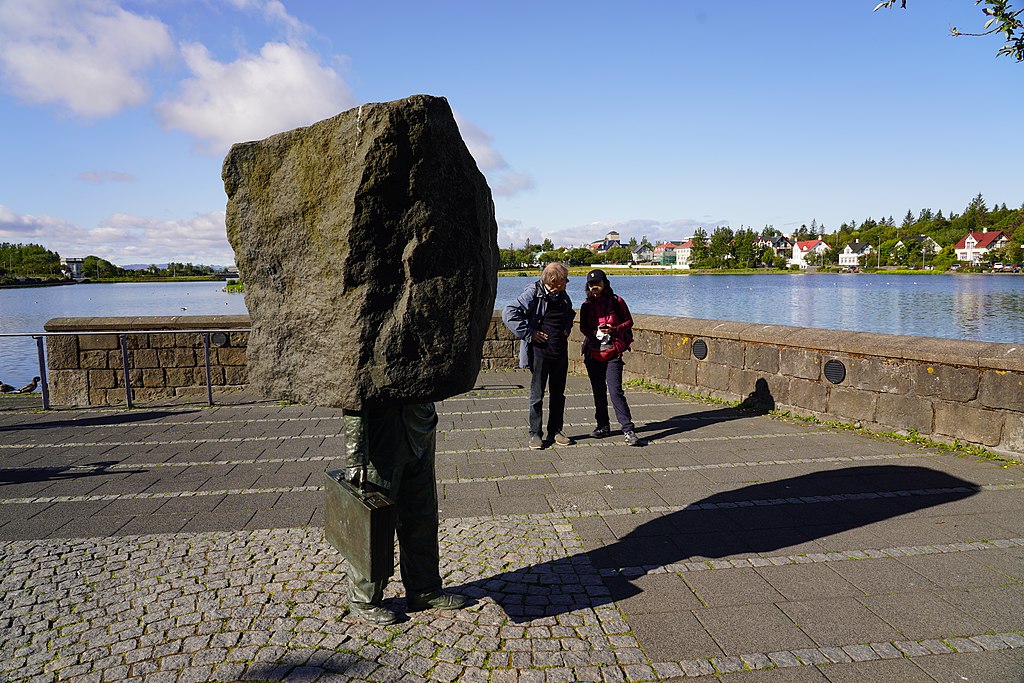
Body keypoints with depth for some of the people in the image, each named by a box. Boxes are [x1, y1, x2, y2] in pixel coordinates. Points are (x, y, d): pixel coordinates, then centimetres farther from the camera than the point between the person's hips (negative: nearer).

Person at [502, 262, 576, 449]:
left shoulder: (563, 296, 8)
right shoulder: (533, 293, -12)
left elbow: (570, 314, 31)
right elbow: (508, 314, -20)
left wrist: (567, 329, 12)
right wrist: (529, 333, -18)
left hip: (560, 351, 6)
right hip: (540, 351, -6)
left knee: (558, 393, 11)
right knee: (537, 394, 2)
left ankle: (555, 431, 23)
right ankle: (535, 433, 12)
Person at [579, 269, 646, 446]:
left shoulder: (616, 302, -3)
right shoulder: (586, 305, 5)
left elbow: (629, 322, 3)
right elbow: (583, 327, 9)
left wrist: (613, 330, -15)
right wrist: (595, 332, -12)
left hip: (613, 354, -4)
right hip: (593, 354, 4)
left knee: (615, 391, -12)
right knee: (598, 391, 12)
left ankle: (628, 430, -9)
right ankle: (603, 426, 25)